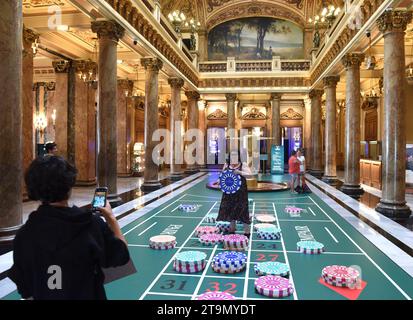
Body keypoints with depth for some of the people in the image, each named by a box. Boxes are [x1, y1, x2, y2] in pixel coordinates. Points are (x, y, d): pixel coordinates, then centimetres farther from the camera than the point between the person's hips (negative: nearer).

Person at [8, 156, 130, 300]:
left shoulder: (23, 235, -17)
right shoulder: (91, 225, -25)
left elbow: (25, 290, -7)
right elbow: (121, 255, -10)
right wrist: (111, 218, 0)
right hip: (88, 295, -2)